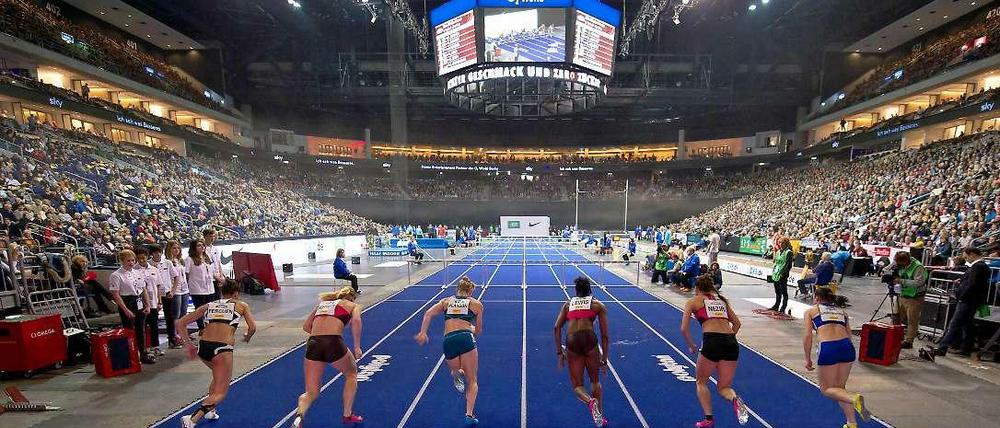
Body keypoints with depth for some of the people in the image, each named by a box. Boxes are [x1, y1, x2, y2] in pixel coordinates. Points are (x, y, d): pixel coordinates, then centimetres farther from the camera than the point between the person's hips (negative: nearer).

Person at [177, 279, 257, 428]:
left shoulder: (208, 305, 21)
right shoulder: (241, 305, 12)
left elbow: (180, 323, 17)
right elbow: (252, 328, 3)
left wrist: (188, 344, 19)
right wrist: (247, 337, 23)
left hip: (202, 347, 5)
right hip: (222, 349, -5)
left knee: (220, 375, 34)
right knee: (220, 393, 5)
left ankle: (210, 411, 29)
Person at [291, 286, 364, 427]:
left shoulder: (323, 302, 28)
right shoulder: (353, 305, 15)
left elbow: (306, 326, 25)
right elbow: (356, 320, -7)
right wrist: (357, 347, -4)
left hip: (313, 345, 3)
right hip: (334, 344, -3)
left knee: (311, 393, 17)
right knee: (351, 374, 28)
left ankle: (299, 416, -13)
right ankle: (347, 415, 28)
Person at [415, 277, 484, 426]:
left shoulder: (446, 301, 20)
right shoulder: (476, 303, 15)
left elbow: (428, 314, 6)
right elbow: (478, 331, 16)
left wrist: (422, 333, 1)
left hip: (448, 340, 3)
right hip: (466, 338, -2)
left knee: (457, 370, 27)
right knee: (472, 381, 8)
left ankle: (457, 374, -6)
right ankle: (469, 415, -9)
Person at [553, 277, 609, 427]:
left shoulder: (568, 304, 22)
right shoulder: (598, 305, 19)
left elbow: (557, 327, 10)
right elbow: (604, 335, 14)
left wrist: (559, 352, 12)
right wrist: (604, 359, 20)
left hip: (572, 341, 1)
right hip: (589, 339, 0)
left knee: (577, 386, 15)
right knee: (595, 380, 24)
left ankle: (590, 402, -15)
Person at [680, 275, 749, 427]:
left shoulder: (693, 301, 10)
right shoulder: (722, 299, 24)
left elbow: (684, 329, 2)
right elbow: (737, 323, 23)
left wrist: (691, 346, 16)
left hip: (712, 342, -4)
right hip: (732, 343, 5)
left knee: (701, 382, 19)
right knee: (724, 387, 17)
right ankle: (734, 399, -14)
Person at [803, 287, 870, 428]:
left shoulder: (811, 311, 12)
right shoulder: (842, 311, 24)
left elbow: (808, 336, 4)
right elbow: (849, 335, 18)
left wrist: (808, 359, 11)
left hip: (828, 348, -5)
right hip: (848, 346, 5)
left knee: (826, 388, 10)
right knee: (840, 387, 20)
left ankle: (854, 399, -17)